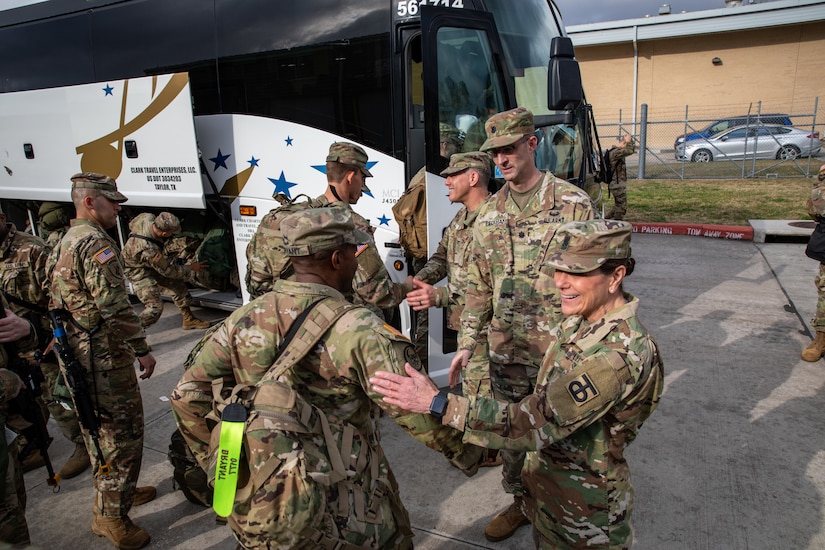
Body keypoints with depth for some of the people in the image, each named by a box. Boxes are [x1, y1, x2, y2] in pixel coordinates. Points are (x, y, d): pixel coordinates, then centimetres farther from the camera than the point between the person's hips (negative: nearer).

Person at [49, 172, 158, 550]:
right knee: (121, 433, 0)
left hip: (78, 354, 11)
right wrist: (142, 349, -17)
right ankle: (112, 517, 12)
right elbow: (116, 307, -24)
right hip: (105, 359, -11)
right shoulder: (95, 242, -18)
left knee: (101, 430, 22)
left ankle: (120, 490, 39)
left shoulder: (65, 243, 15)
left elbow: (59, 303, 21)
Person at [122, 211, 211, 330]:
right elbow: (168, 271, -24)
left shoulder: (147, 217, -24)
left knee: (177, 284, 9)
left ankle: (189, 320, 21)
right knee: (155, 307, -13)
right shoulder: (149, 250, -42)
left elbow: (132, 224, 3)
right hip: (138, 270, -9)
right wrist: (191, 268, -11)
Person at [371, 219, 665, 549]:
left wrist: (438, 404, -38)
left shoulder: (623, 352, -33)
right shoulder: (582, 318, -6)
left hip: (583, 509, -7)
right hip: (546, 476, 7)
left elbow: (538, 422, -36)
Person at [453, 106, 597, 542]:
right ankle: (519, 501, 40)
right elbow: (478, 287, 10)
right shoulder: (488, 215, 6)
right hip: (505, 349, 5)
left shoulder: (573, 204, -8)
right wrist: (466, 343, 6)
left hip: (560, 350, -4)